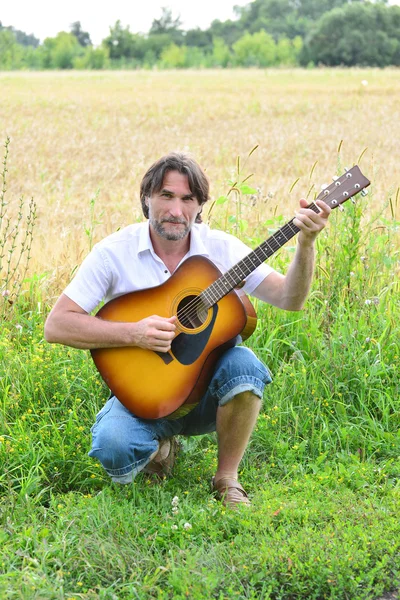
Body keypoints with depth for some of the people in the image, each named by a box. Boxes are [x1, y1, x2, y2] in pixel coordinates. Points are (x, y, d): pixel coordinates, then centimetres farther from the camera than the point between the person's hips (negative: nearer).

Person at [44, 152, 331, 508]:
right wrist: (133, 333, -24)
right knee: (114, 449, -32)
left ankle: (227, 478, -8)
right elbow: (56, 325, -13)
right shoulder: (115, 252, -9)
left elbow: (289, 298, -9)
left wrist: (306, 244, -26)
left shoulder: (221, 248, -3)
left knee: (244, 365, -32)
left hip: (209, 388, 2)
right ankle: (159, 446, 8)